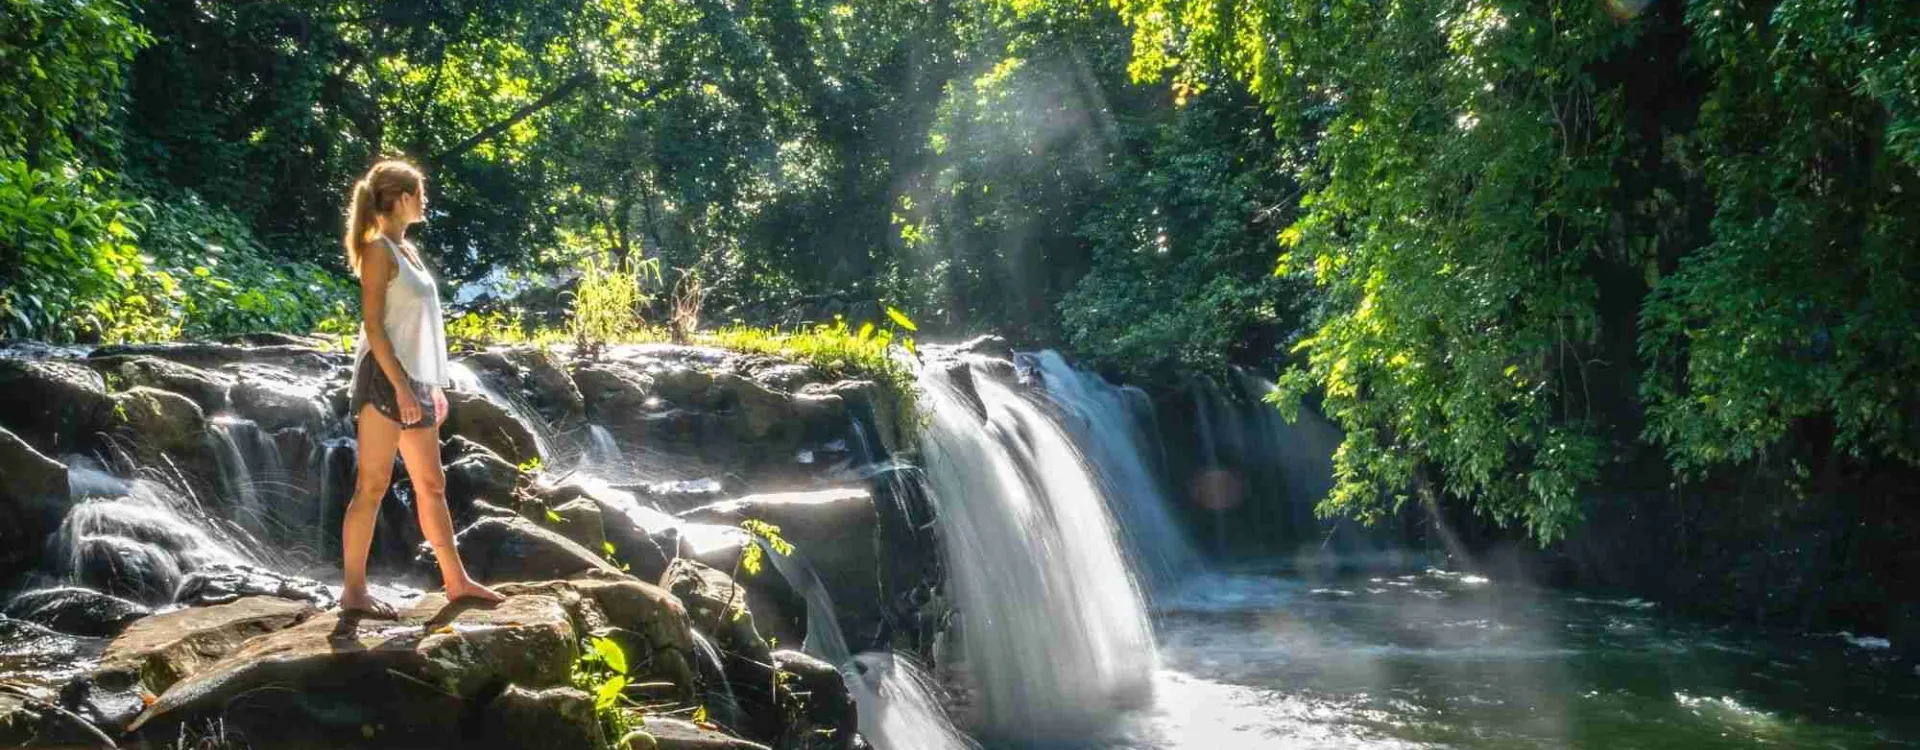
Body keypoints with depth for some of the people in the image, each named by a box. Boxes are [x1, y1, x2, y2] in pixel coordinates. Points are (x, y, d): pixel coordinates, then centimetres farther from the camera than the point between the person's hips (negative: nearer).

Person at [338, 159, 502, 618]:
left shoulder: (407, 250, 17)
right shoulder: (379, 250, -9)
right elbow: (373, 324, -16)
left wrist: (433, 385, 18)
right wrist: (400, 386, -21)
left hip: (414, 380, 9)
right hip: (385, 378, -9)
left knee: (432, 485, 12)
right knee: (373, 486, -6)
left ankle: (456, 581, 19)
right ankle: (354, 591, -2)